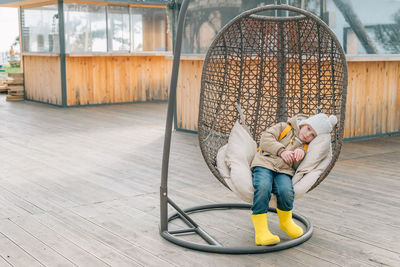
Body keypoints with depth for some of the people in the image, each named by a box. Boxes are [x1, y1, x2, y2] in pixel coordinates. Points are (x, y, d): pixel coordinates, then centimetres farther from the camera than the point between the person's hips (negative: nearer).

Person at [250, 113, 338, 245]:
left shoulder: (308, 148, 23)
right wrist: (281, 151, -5)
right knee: (263, 187, -35)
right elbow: (265, 138, 5)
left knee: (286, 191, -32)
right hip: (264, 164, -2)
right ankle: (261, 232, -29)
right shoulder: (285, 128, 19)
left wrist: (301, 155, -9)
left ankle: (286, 222, -1)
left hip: (284, 172, 2)